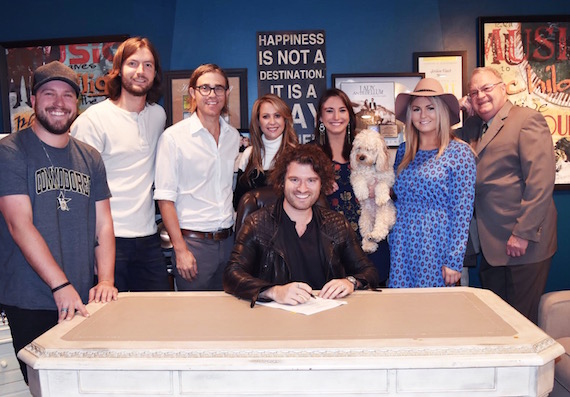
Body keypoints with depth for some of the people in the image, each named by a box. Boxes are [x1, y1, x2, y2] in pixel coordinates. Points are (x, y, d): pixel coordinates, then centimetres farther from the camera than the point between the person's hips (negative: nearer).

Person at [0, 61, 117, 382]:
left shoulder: (90, 157, 10)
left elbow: (103, 223, 7)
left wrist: (106, 280, -7)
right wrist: (61, 287, -20)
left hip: (83, 302, 4)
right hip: (30, 305, -4)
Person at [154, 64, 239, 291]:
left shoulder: (234, 136, 10)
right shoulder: (173, 136, -6)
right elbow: (165, 198, -9)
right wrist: (180, 249, -14)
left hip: (228, 240, 5)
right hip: (193, 242, -5)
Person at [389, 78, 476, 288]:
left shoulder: (460, 152, -5)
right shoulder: (404, 151, 9)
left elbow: (463, 211, -8)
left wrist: (454, 261, -11)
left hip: (436, 247, -4)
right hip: (401, 248, 4)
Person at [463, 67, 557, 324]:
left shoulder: (527, 119, -7)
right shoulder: (474, 128, 16)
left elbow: (541, 182, -15)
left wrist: (523, 233, -19)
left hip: (523, 244, -7)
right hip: (492, 245, 7)